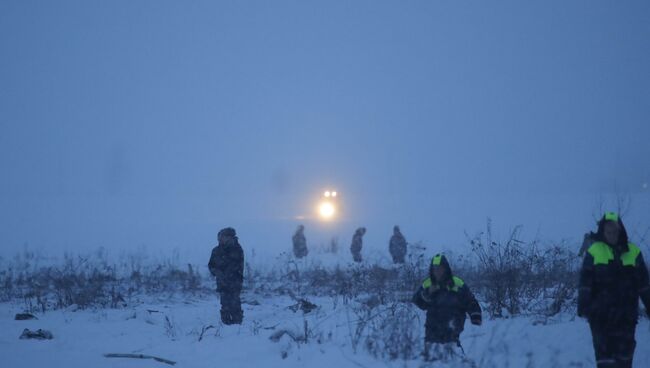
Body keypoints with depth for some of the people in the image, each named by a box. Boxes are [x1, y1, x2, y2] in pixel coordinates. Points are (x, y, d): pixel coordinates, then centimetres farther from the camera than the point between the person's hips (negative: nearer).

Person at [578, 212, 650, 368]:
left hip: (626, 313, 2)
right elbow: (585, 281, -2)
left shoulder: (633, 251, 7)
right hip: (600, 313, -2)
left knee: (624, 355, 5)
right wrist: (583, 306, -9)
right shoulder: (594, 251, 1)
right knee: (605, 354, -4)